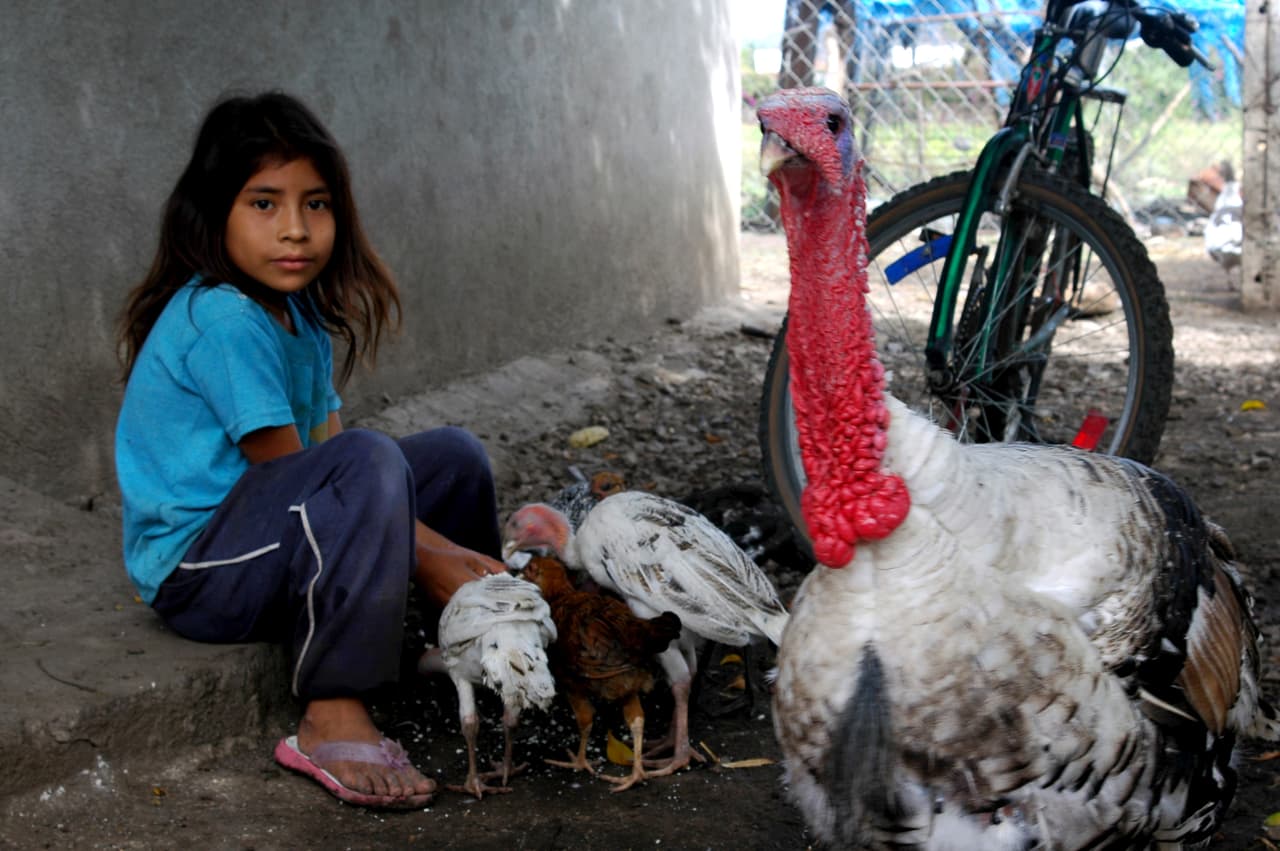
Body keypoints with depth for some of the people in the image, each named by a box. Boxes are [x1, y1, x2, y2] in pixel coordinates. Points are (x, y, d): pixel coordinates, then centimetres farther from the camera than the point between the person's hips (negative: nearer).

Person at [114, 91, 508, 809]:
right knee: (367, 462, -33)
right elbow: (288, 473, -19)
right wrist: (424, 559, -14)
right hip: (194, 571, -10)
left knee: (454, 455, 8)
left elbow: (327, 453, 4)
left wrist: (450, 552, -6)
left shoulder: (300, 313, 8)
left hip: (273, 553, 10)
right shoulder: (222, 319, -20)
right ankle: (333, 720, -31)